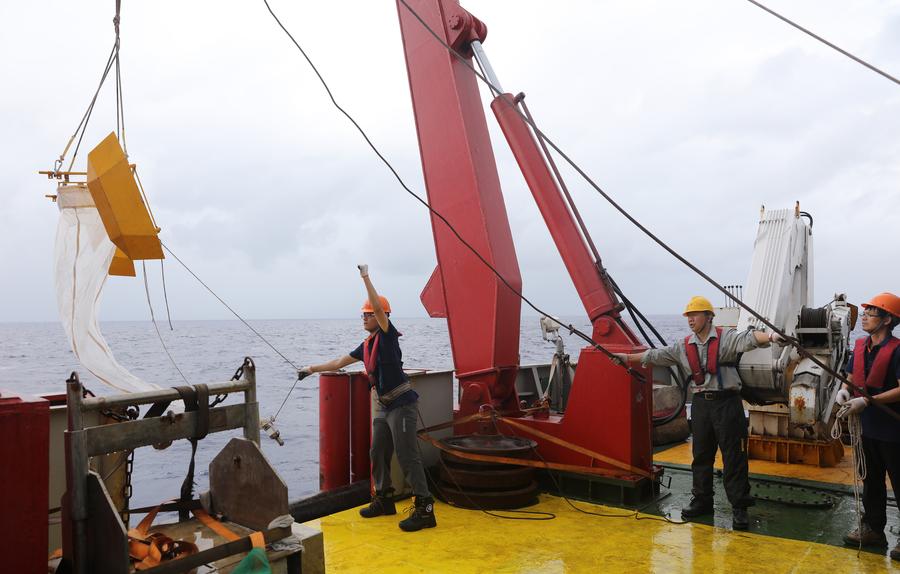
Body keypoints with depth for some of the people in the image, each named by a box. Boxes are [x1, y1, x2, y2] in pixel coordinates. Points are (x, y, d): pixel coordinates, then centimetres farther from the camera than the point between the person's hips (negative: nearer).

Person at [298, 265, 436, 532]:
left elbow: (379, 307, -25)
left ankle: (425, 510, -4)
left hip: (402, 404, -9)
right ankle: (384, 500, 33)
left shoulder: (388, 335, -9)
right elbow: (340, 362, 26)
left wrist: (366, 277, -23)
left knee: (407, 457, -9)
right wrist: (314, 368, 28)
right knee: (378, 454, 16)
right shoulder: (367, 345, 15)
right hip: (384, 406, 9)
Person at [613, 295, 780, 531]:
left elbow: (748, 339, -23)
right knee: (701, 455, 12)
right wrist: (628, 358, 20)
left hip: (727, 402, -5)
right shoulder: (684, 346, 11)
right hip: (701, 404, 5)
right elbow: (656, 355, 17)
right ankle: (702, 500, 25)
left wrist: (770, 336, -43)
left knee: (734, 456, 0)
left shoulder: (725, 338, -5)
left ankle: (739, 507, 8)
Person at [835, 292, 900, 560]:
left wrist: (867, 401, -24)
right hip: (868, 427, 7)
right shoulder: (860, 347, 7)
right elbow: (851, 377, 16)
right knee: (871, 480, 17)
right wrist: (845, 389, -6)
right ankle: (873, 529, 30)